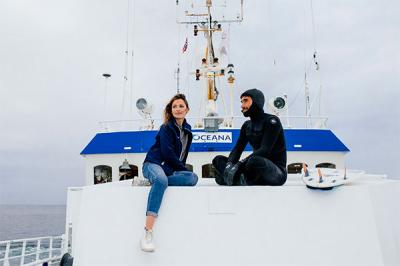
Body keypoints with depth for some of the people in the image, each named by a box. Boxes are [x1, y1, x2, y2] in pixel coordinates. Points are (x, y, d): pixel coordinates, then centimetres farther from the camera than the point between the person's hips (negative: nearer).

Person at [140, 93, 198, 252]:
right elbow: (168, 153, -11)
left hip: (171, 170, 6)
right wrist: (183, 169, -5)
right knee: (161, 180, -41)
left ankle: (152, 182, -19)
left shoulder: (187, 130, 15)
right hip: (154, 164, -6)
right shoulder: (166, 128, -4)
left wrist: (183, 171, 8)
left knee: (193, 178, -24)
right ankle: (148, 233, -48)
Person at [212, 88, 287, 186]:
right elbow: (237, 148, 2)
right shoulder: (247, 125, 11)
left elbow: (264, 150, -22)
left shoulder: (271, 121, -11)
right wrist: (229, 164, -18)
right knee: (218, 159, 0)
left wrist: (239, 165, -30)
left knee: (254, 161, -39)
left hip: (277, 172, -7)